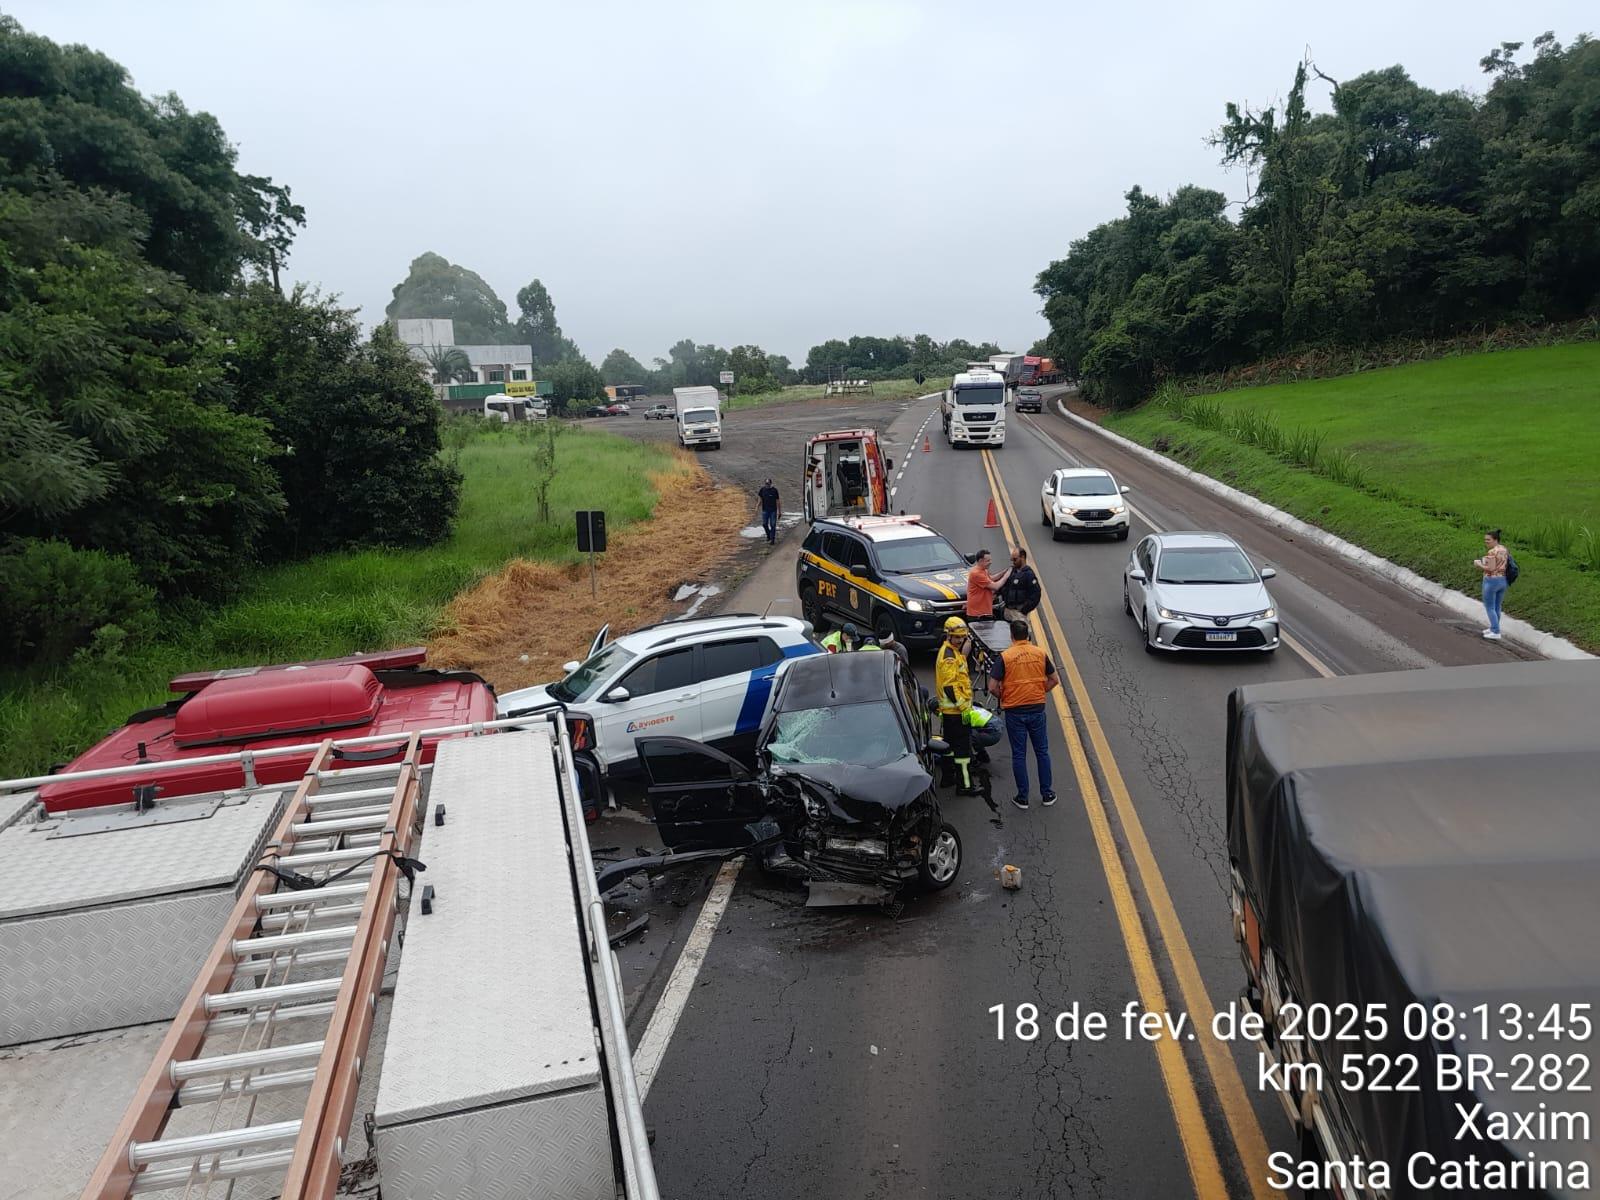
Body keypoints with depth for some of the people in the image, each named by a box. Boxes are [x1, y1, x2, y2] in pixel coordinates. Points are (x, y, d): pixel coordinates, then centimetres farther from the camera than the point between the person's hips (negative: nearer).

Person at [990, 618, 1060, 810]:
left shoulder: (1004, 656, -11)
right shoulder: (1040, 654, -1)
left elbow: (993, 687, -12)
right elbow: (1054, 680, 6)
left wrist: (1003, 697, 6)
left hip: (1014, 711, -2)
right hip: (1037, 708, 3)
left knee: (1019, 754, 7)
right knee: (1042, 751, 15)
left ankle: (1022, 797, 12)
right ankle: (1046, 794, 21)